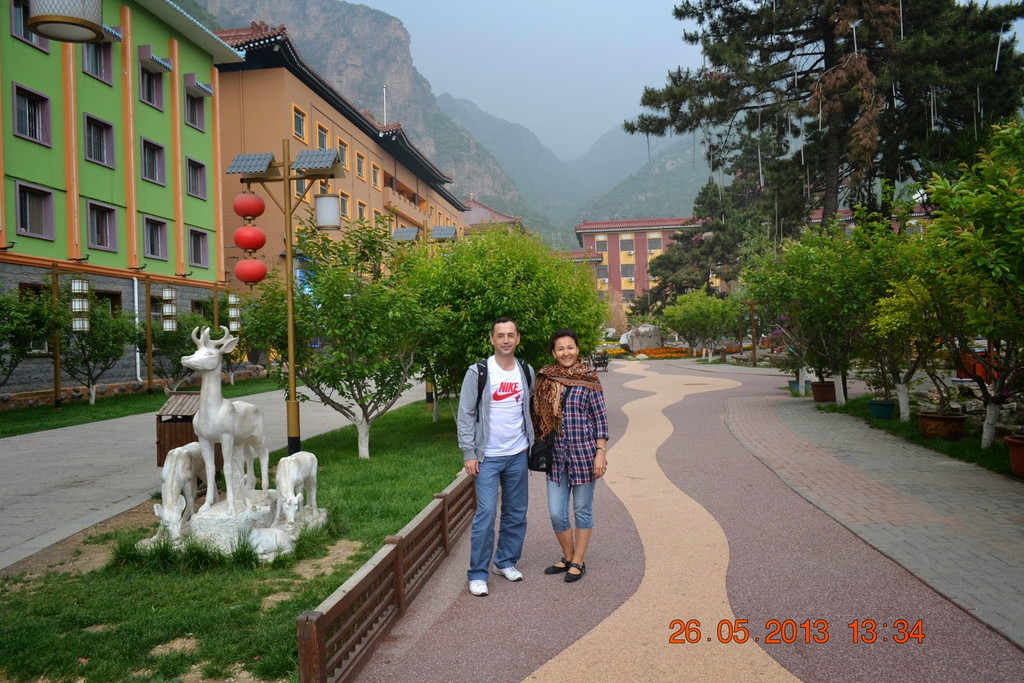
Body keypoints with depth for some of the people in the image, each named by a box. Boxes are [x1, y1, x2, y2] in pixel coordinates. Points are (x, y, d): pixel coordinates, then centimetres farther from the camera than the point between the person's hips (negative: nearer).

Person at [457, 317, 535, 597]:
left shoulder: (527, 372, 6)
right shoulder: (478, 372, -8)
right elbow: (466, 414, -7)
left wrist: (533, 445, 11)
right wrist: (468, 454, -10)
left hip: (518, 455, 5)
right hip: (488, 457, -4)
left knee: (516, 513, 11)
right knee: (486, 514, -8)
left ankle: (506, 561, 28)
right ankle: (478, 573, 4)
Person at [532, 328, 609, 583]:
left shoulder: (588, 379, -6)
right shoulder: (546, 379, 4)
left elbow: (601, 418, -5)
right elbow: (540, 417, 12)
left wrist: (601, 453, -10)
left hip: (584, 452, -3)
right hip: (556, 454, 4)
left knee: (582, 510, 9)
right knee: (556, 513, 7)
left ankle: (578, 562, 25)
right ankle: (567, 557, 30)